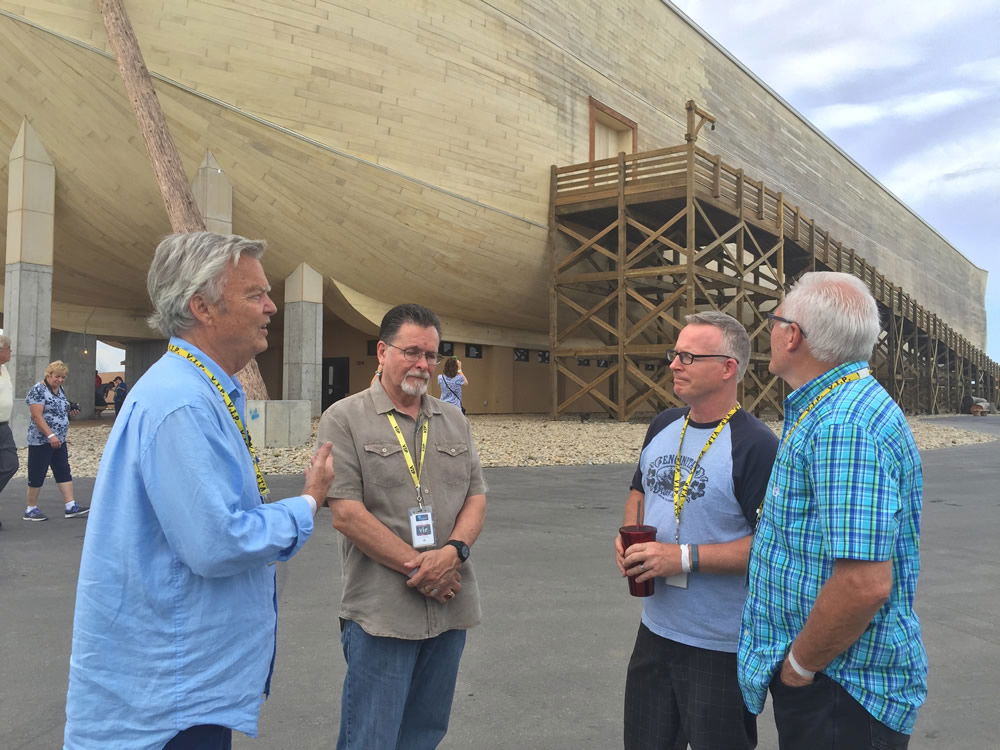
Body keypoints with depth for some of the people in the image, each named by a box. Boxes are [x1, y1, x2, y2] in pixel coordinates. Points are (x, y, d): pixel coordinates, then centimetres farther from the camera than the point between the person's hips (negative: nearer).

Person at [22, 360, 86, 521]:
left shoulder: (59, 390, 13)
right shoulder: (38, 390, -13)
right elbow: (37, 416, -20)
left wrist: (70, 413, 5)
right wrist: (50, 435, -26)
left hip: (59, 440, 8)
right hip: (41, 440, -8)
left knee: (64, 472, 4)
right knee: (37, 474, 0)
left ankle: (71, 506, 4)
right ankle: (30, 509, 12)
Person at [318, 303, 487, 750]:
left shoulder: (454, 421, 10)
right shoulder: (345, 419, -6)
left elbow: (476, 496, 8)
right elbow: (346, 513, -12)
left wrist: (453, 551, -12)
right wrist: (420, 567, -13)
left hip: (450, 607, 5)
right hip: (381, 612, -5)